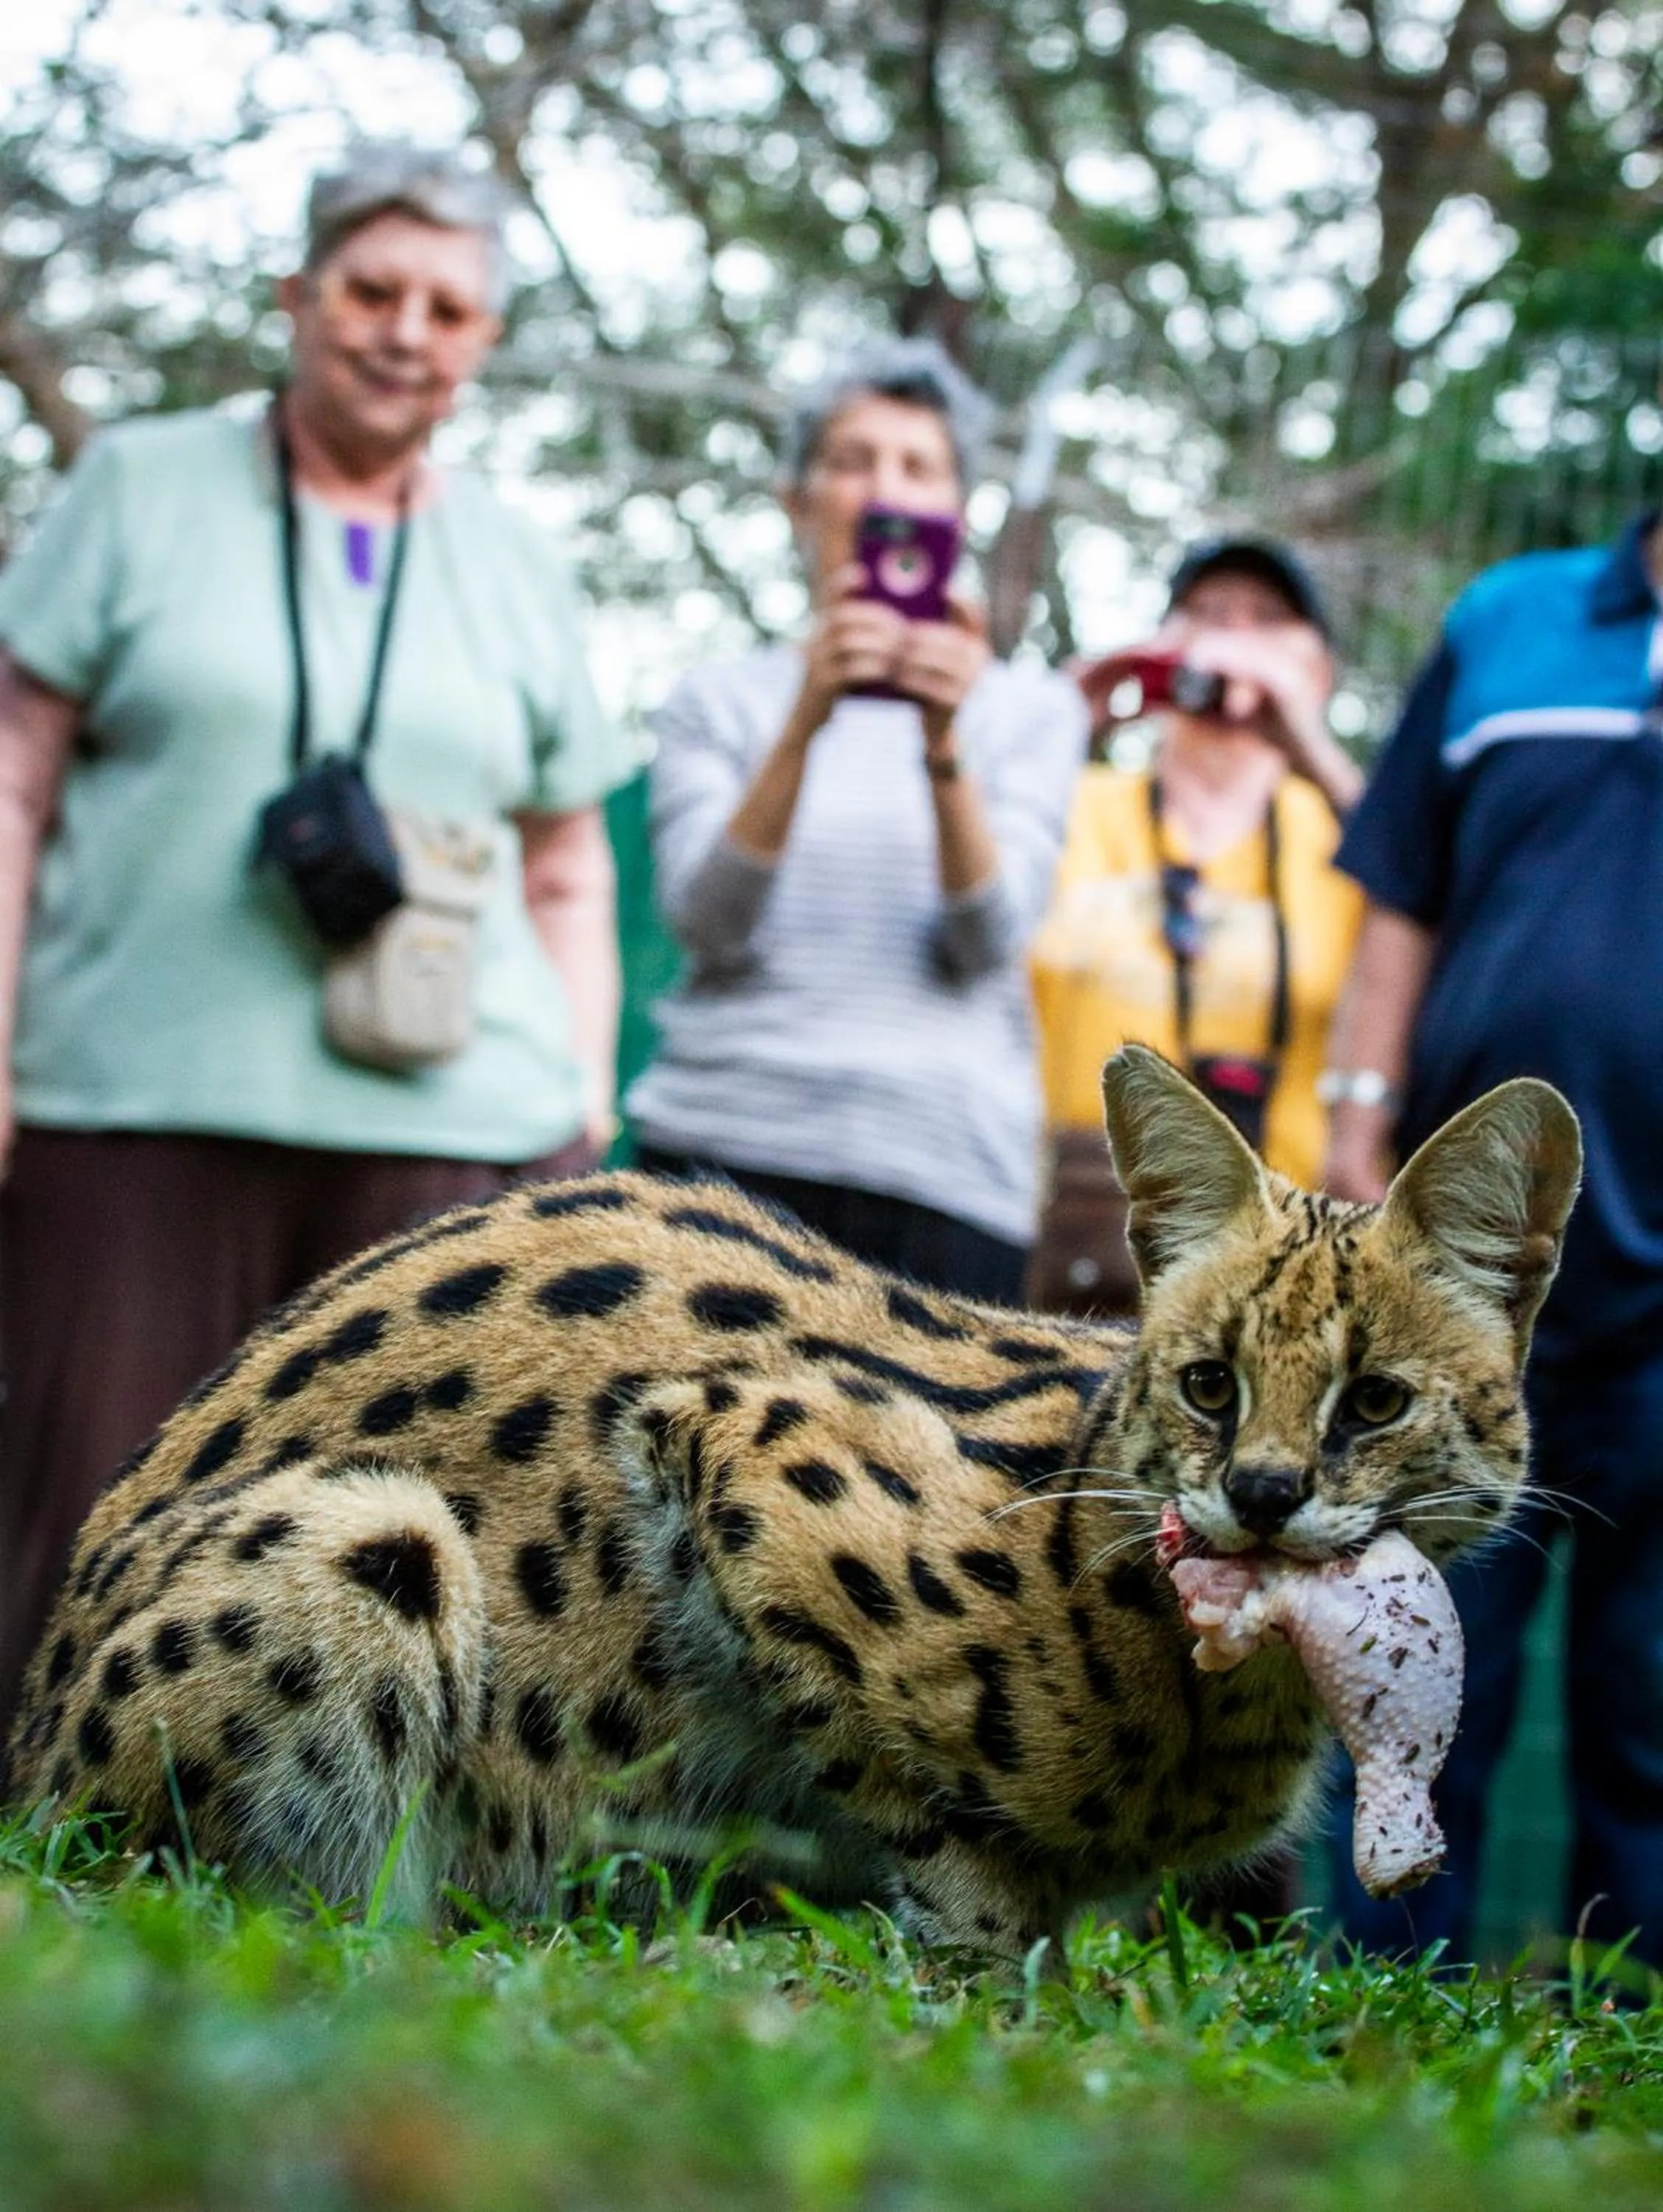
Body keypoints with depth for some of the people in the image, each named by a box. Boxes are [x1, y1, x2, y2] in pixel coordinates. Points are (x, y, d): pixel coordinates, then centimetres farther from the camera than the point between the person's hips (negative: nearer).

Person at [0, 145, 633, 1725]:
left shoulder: (514, 568, 15)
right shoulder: (142, 487, 8)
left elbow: (569, 875, 18)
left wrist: (587, 1115, 7)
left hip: (453, 1127, 2)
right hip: (139, 1111, -2)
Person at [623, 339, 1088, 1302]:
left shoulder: (1030, 707, 13)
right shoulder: (720, 699, 14)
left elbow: (989, 939, -1)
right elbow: (708, 919, -3)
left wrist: (945, 746, -17)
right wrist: (805, 721, -16)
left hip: (945, 1168, 0)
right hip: (725, 1145, 0)